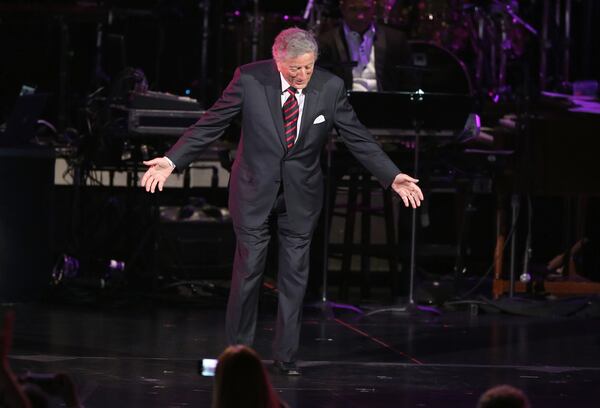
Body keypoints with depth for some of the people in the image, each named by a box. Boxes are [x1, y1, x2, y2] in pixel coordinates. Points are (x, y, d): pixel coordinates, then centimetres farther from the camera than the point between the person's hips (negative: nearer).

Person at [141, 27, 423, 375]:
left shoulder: (330, 87, -10)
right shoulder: (250, 79, -14)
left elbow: (359, 138, -2)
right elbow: (211, 123, -9)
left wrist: (393, 177, -8)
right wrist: (172, 161, -15)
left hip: (301, 196, 1)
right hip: (255, 190, -1)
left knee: (295, 275, 6)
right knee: (248, 270, 2)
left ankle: (287, 356, 16)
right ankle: (239, 351, 17)